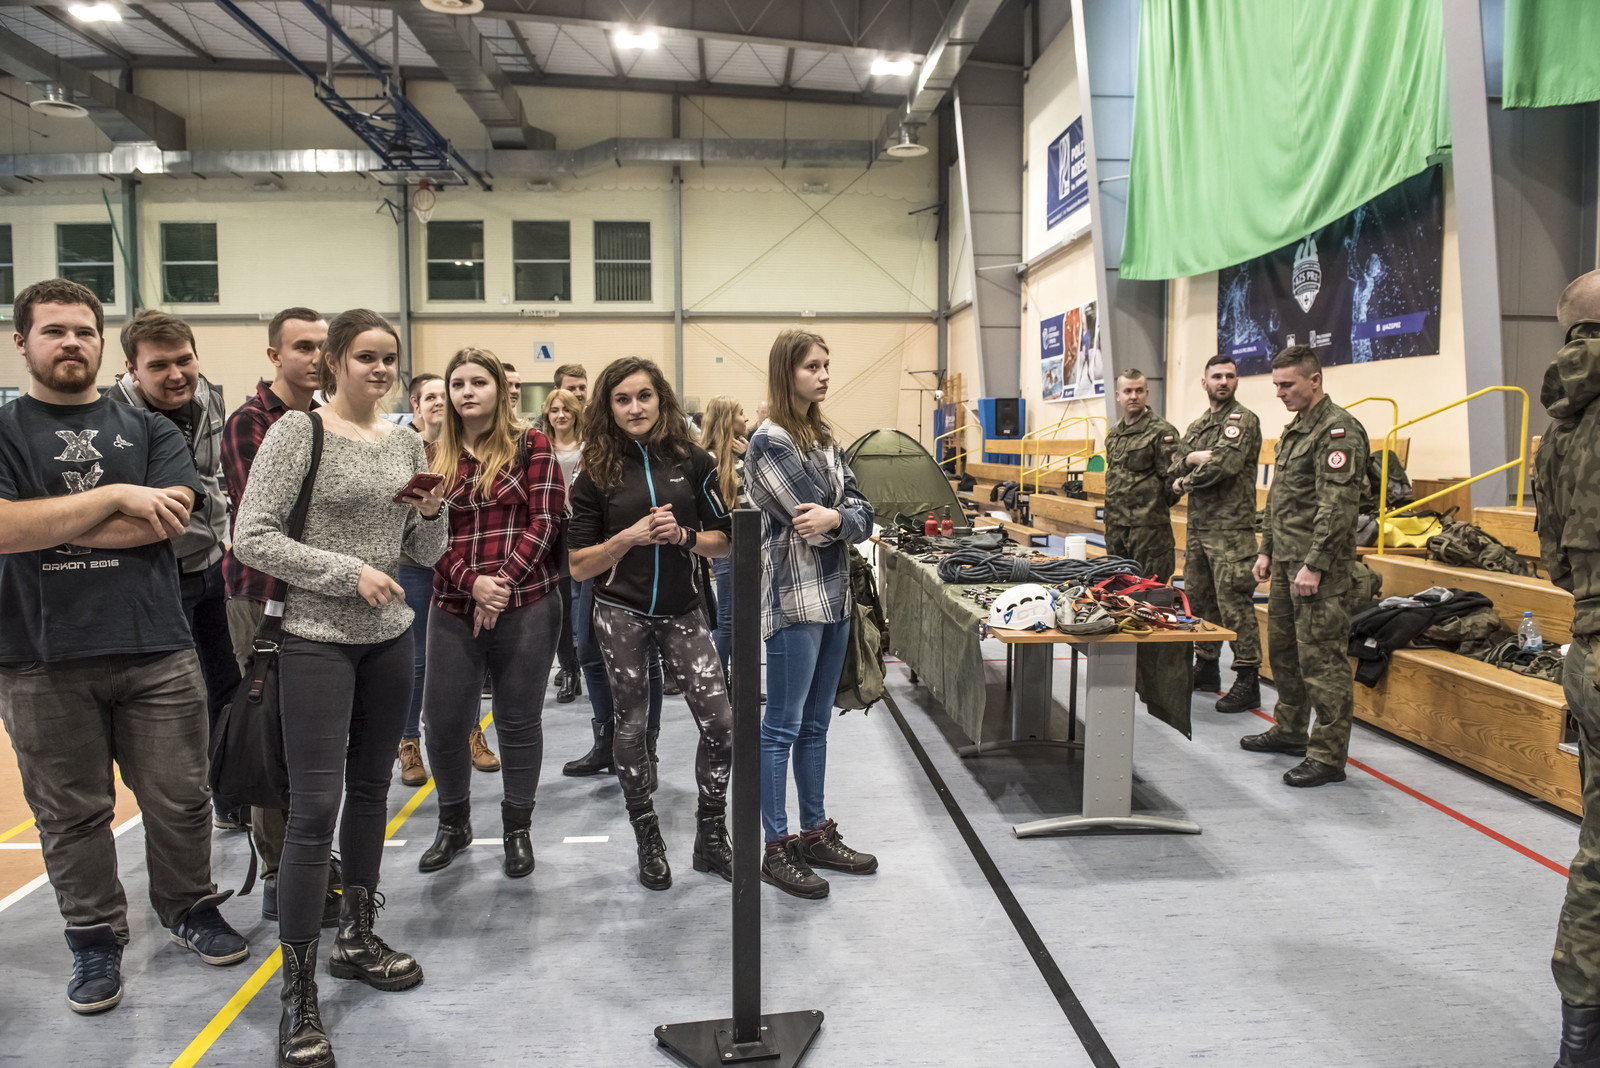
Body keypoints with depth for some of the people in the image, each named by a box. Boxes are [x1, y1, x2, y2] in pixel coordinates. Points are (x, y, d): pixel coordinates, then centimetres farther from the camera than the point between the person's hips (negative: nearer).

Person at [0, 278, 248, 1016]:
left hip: (156, 649, 1)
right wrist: (116, 497, -13)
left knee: (179, 799, 9)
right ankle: (94, 939, 28)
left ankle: (189, 907, 31)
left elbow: (171, 518, -9)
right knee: (71, 814, 11)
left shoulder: (149, 430, 8)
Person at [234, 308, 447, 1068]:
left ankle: (357, 938, 33)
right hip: (317, 641, -6)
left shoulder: (406, 443, 8)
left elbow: (427, 554, 11)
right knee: (315, 808, -7)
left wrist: (432, 513, -9)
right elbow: (252, 538, -13)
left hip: (388, 638, 6)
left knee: (371, 790, 15)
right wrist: (348, 572, -17)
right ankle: (297, 998, 4)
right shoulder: (298, 432, -8)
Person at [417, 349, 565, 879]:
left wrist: (504, 582, -15)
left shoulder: (531, 446, 1)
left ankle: (518, 829, 26)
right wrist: (472, 582, -13)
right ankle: (454, 824, 30)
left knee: (519, 721, 8)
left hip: (526, 607, -3)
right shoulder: (436, 456, 9)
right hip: (453, 609, 3)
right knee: (443, 722, 5)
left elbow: (544, 521, -6)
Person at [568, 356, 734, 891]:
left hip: (682, 611, 1)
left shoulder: (693, 461, 0)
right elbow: (578, 566, -3)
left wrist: (683, 536, -15)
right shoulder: (595, 473, -2)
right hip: (622, 615, -1)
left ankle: (711, 837, 17)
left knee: (721, 723, -3)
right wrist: (631, 535, -17)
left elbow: (723, 540, 4)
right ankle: (648, 841, 27)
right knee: (632, 729, 8)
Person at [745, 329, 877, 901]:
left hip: (833, 596, 8)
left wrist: (836, 518, -14)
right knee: (782, 727, 0)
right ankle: (776, 849, 10)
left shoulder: (824, 439, 15)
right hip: (792, 597, -8)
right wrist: (847, 517, -3)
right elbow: (809, 522, -18)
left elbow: (861, 513, 4)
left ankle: (816, 833, 26)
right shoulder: (770, 441, -11)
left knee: (815, 724, 15)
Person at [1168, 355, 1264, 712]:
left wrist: (1187, 481, -5)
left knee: (1234, 602, -8)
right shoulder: (1196, 427, 18)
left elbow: (1224, 464, -20)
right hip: (1198, 526, 8)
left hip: (1231, 529, -8)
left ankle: (1248, 680, -2)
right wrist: (1191, 459, -11)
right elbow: (1173, 470, 10)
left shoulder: (1242, 419, -6)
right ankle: (1206, 668, 27)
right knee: (1198, 599, 14)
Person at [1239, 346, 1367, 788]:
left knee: (1321, 658, -6)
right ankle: (1290, 730, 33)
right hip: (1286, 561, 10)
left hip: (1319, 567, -10)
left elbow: (1337, 506, -20)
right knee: (1283, 649, 18)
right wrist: (1267, 550, 20)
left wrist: (1314, 565, -22)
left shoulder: (1338, 430, -13)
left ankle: (1328, 756, 0)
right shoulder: (1294, 428, 18)